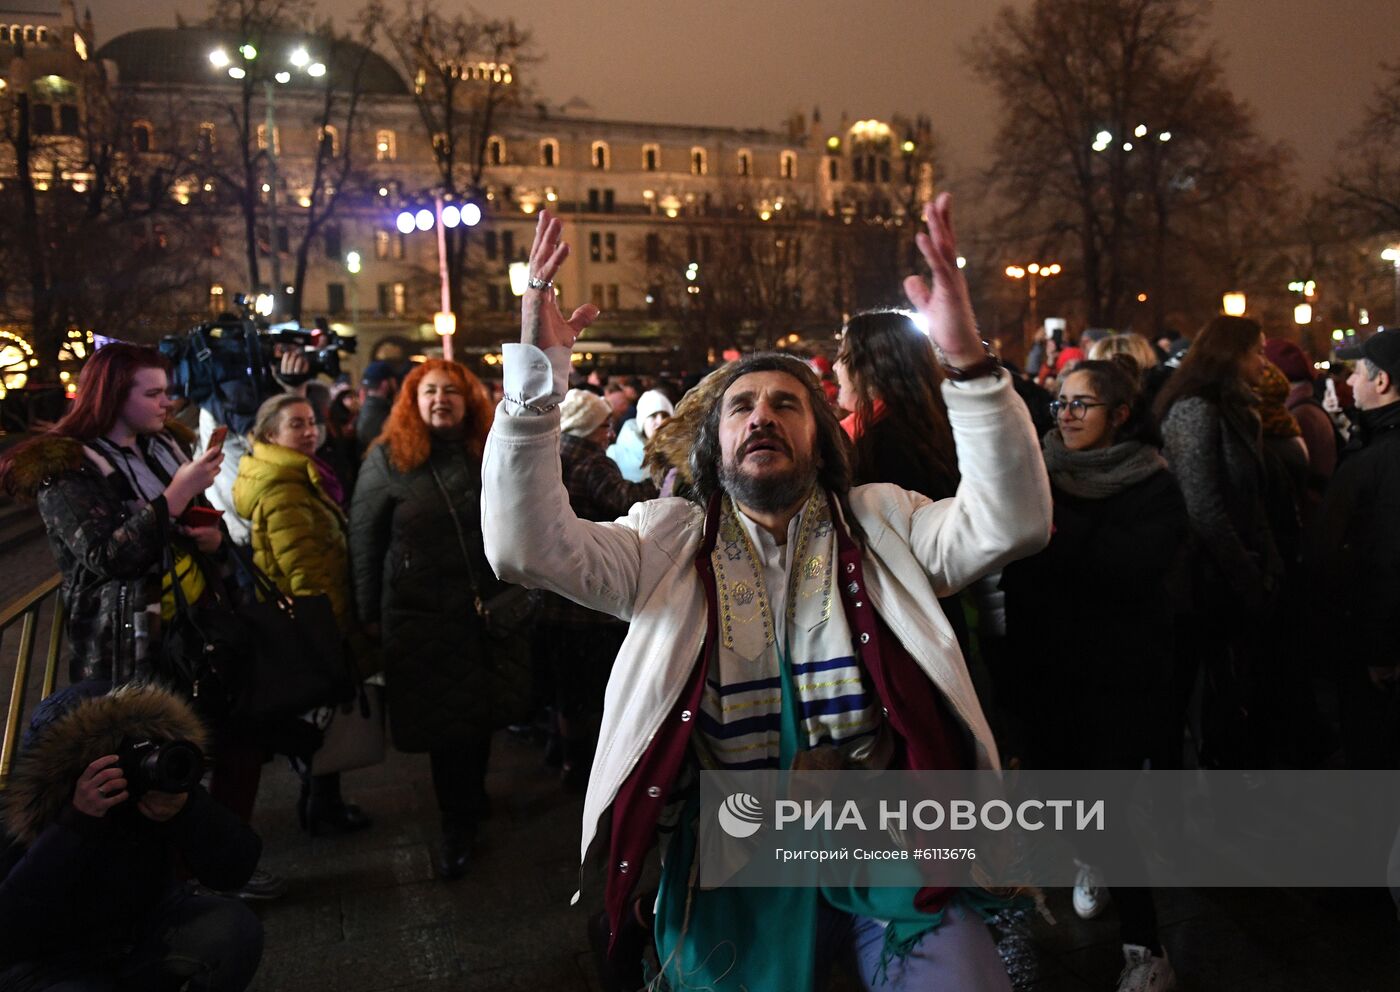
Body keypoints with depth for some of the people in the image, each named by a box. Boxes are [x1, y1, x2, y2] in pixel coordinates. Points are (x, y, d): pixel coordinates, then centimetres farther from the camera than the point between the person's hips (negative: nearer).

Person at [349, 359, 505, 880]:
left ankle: (471, 799, 37)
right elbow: (364, 538, -1)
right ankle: (458, 823, 20)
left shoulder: (488, 452, 3)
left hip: (485, 607, 3)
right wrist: (369, 612, -1)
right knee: (443, 718, 4)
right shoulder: (388, 457, -3)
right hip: (421, 613, -2)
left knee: (480, 711, 13)